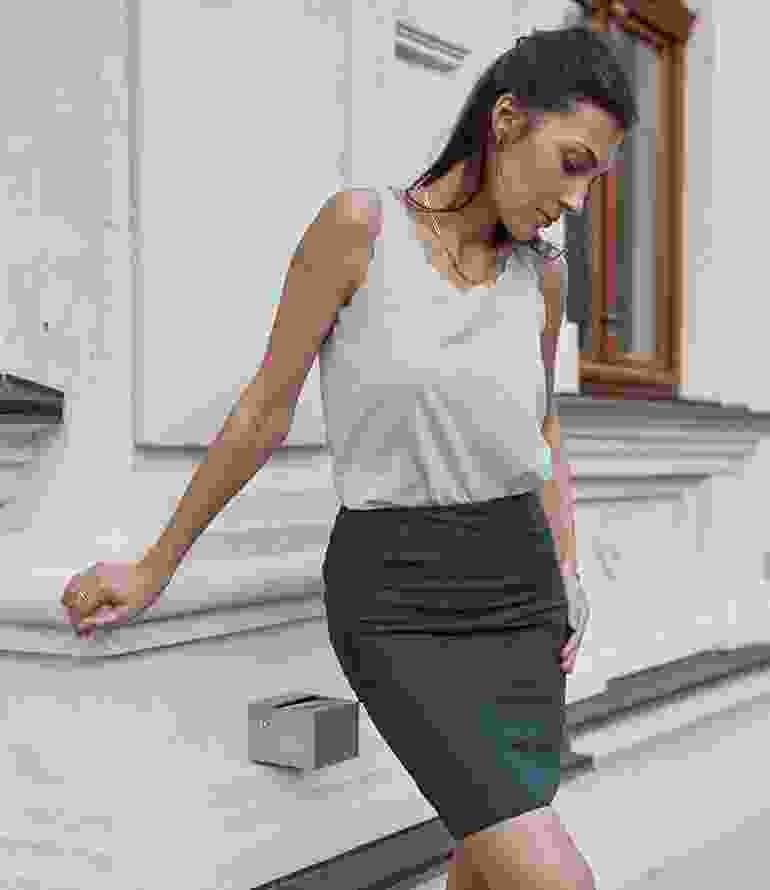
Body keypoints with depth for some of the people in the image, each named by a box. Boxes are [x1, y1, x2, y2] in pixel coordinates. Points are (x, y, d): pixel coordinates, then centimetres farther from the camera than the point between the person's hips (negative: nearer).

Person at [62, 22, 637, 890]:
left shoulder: (540, 274, 4)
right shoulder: (359, 223, -12)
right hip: (397, 605, -5)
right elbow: (265, 411, -5)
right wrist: (154, 569, 1)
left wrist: (567, 580, 8)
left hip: (513, 590, 5)